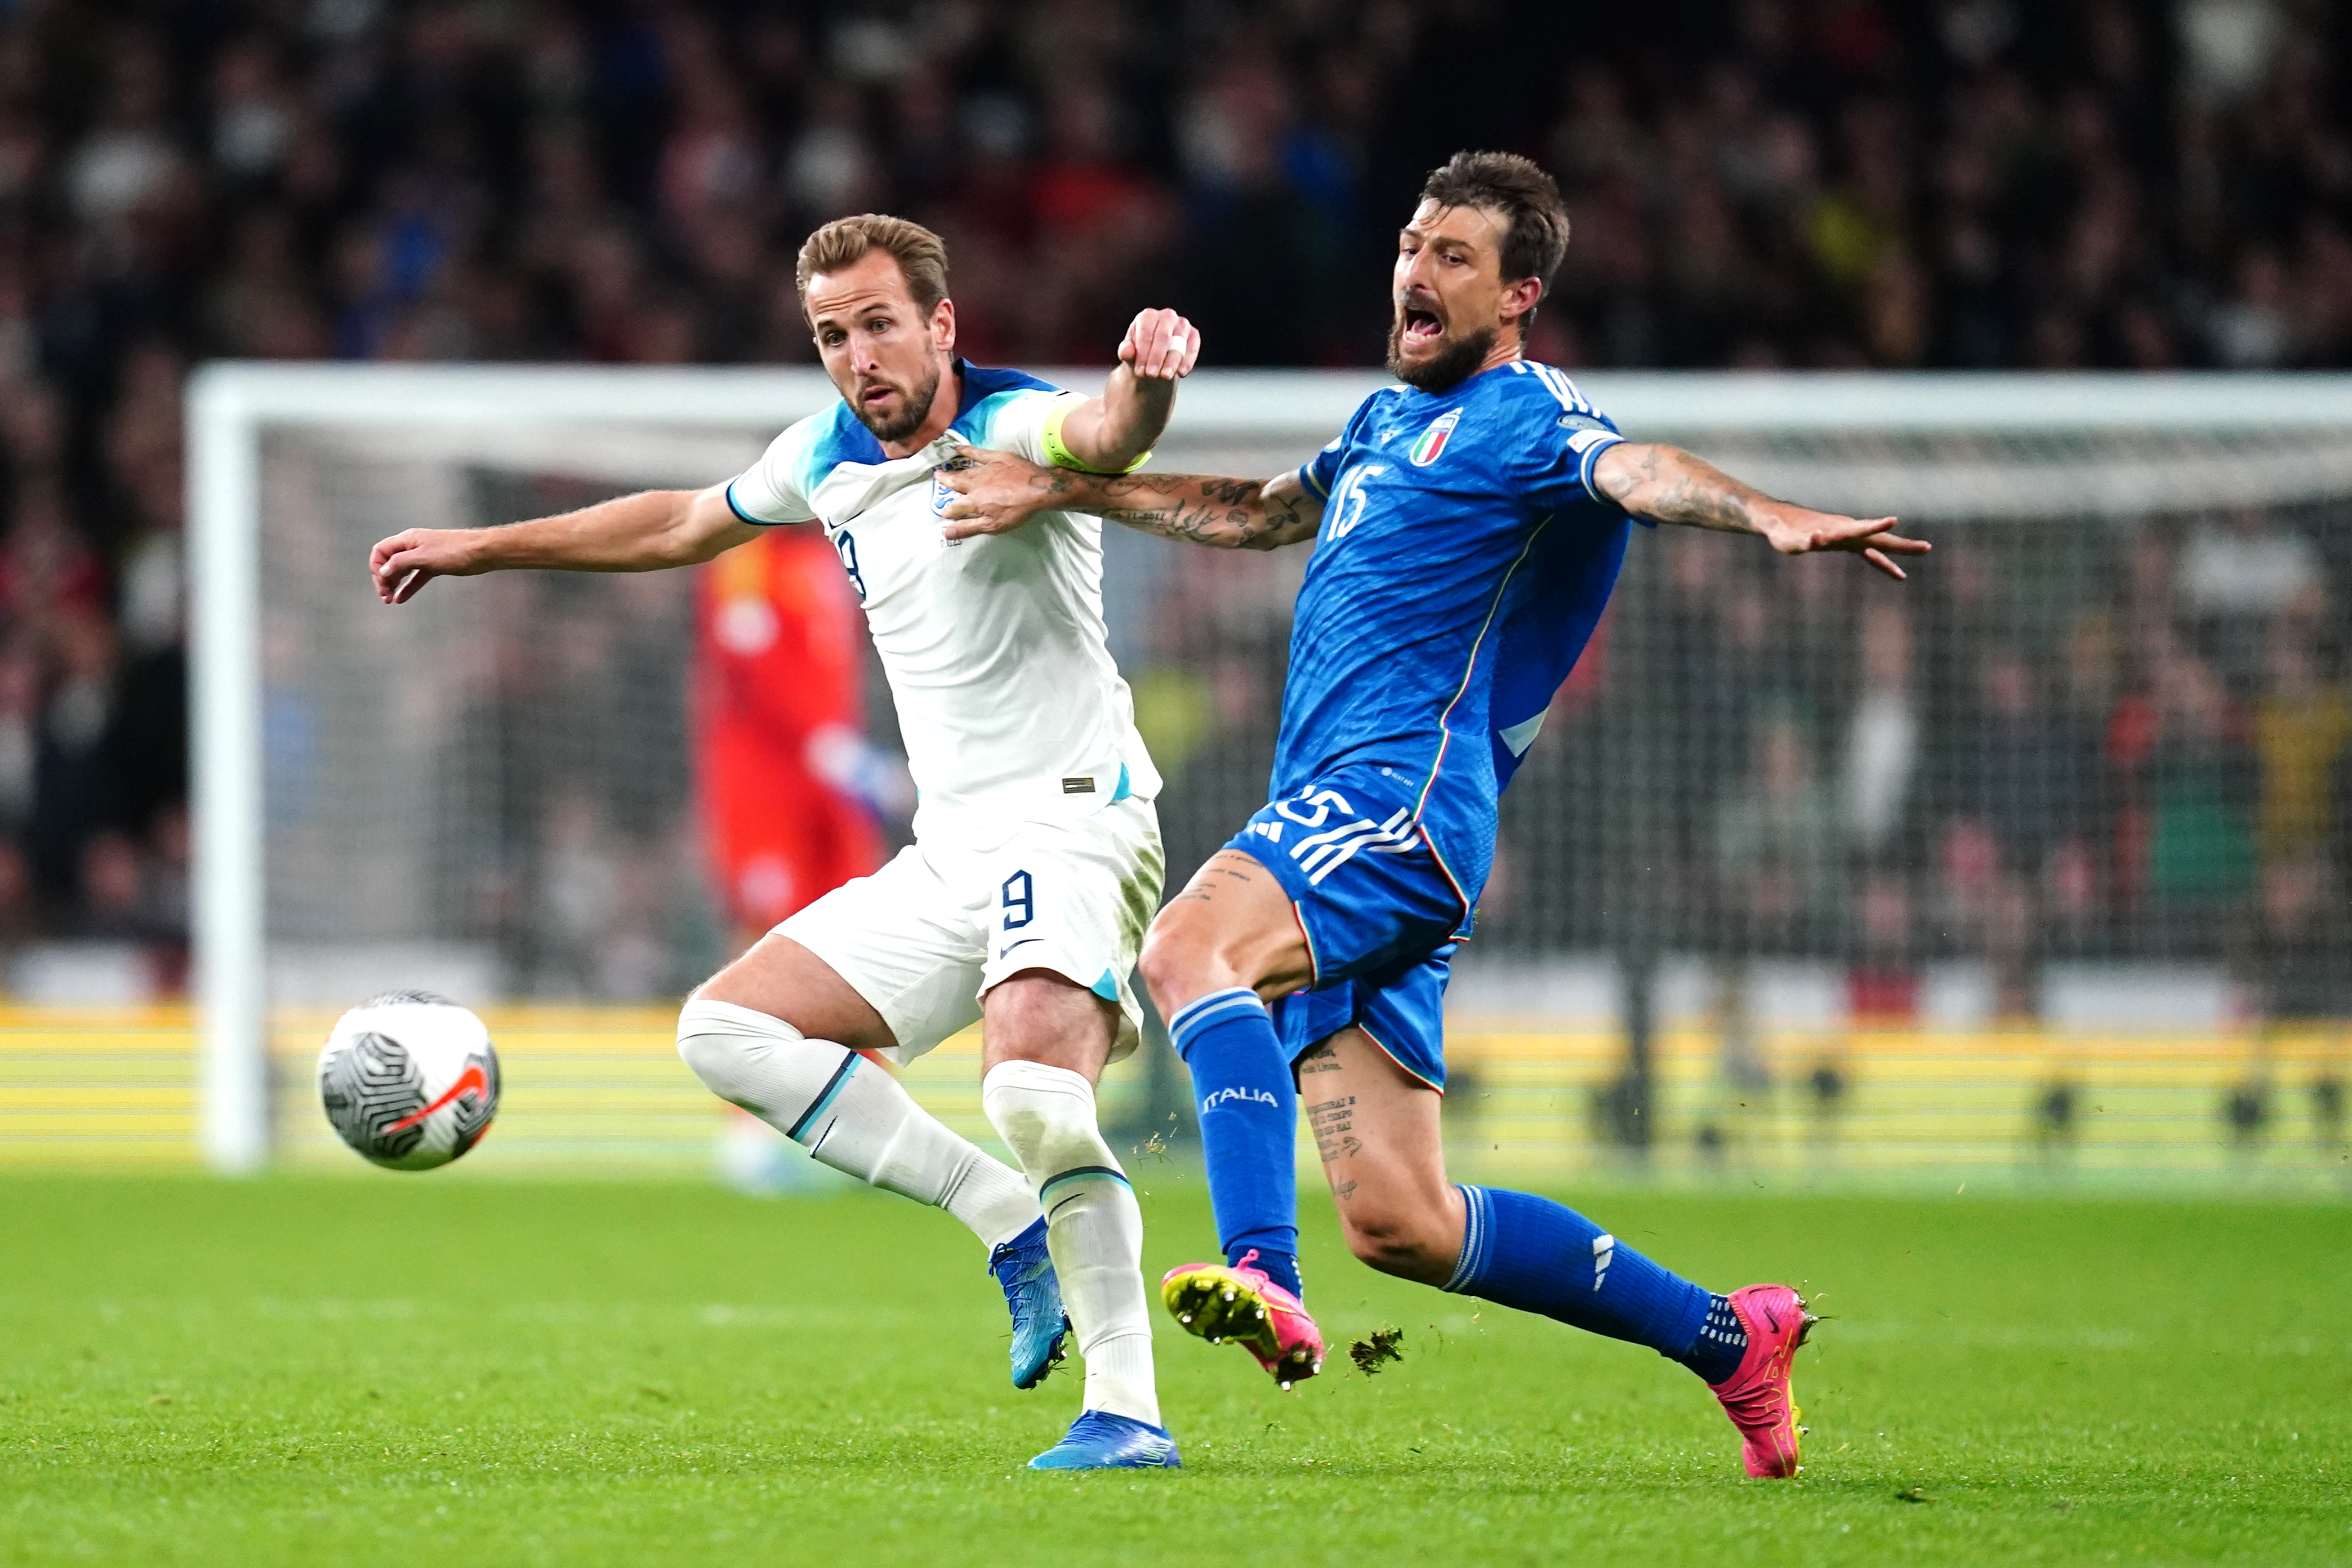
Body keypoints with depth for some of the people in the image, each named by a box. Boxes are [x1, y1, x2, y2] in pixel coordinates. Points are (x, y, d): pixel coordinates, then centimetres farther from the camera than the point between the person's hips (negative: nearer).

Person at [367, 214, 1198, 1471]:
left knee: (1031, 1088, -32)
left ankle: (1127, 1411, -28)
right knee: (725, 1030, 4)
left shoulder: (1008, 428, -13)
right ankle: (1018, 1225, -1)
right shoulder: (826, 457, 11)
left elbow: (1101, 436, -37)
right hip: (949, 850, 9)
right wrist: (485, 548, 36)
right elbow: (684, 524, 29)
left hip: (1070, 816, -9)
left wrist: (1144, 385, -61)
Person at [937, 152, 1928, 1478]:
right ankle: (1729, 1339, 15)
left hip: (1407, 797, -9)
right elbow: (1260, 514, 41)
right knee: (1399, 1222, 4)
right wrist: (1060, 492, 43)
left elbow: (1638, 472, -23)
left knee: (1188, 949, -34)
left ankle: (1265, 1280, -46)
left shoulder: (1525, 415, -3)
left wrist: (1769, 517, -44)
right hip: (1345, 823, 9)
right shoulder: (1390, 420, 25)